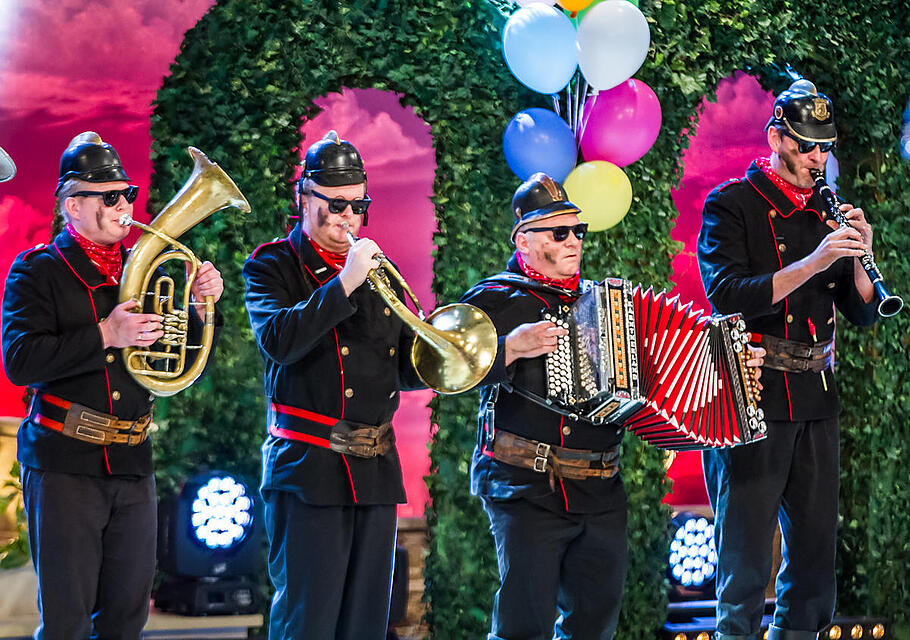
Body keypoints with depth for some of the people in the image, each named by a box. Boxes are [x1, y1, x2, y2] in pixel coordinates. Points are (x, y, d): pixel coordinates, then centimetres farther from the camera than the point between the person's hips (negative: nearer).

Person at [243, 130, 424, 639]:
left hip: (377, 469, 5)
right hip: (310, 467, -5)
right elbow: (278, 342, -19)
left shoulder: (376, 269, 17)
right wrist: (344, 284, -21)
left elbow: (405, 370, 20)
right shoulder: (272, 266, 1)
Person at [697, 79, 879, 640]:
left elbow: (863, 314, 11)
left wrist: (859, 254, -8)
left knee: (816, 547, 9)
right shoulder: (731, 205, -2)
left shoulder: (826, 211, 14)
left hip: (816, 399, 6)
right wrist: (813, 262, -25)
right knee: (747, 555, -5)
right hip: (749, 398, -6)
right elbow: (728, 296, -18)